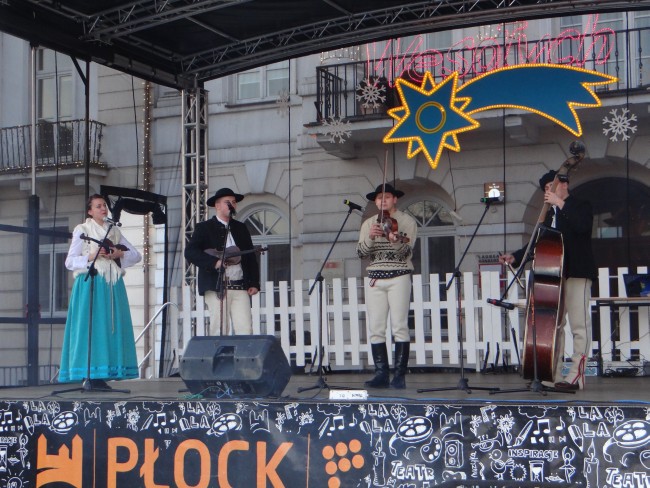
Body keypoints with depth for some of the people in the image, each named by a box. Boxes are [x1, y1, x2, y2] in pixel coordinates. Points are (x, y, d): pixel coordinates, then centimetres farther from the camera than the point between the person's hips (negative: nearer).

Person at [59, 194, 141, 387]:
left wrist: (120, 254, -5)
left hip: (113, 285, 5)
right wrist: (91, 256, -15)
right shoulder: (82, 230, 6)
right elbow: (70, 262, -1)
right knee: (91, 328, -9)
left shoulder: (114, 231, 17)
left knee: (111, 328, -1)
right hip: (90, 284, -4)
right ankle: (91, 375, -9)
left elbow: (136, 255, 14)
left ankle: (102, 374, 1)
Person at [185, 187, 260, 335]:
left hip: (241, 288, 4)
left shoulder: (241, 228, 20)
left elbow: (251, 257, 18)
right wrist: (215, 262, -18)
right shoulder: (204, 228, 6)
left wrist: (254, 283, 7)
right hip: (216, 287, -3)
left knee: (246, 330, -8)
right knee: (219, 331, -5)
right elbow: (190, 252, -7)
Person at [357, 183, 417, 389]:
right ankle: (381, 374, 4)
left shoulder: (406, 221, 2)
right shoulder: (369, 224, 13)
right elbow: (361, 252, 2)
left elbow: (407, 252, -9)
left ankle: (400, 375, -5)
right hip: (375, 278, 4)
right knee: (376, 329, 0)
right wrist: (370, 237, -17)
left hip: (399, 277, -4)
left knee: (399, 327, -7)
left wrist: (395, 241, -30)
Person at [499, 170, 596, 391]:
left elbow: (582, 226, -21)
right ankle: (554, 375, 7)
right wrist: (515, 257, 9)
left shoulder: (581, 207, 2)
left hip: (576, 273, -7)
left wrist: (561, 204, -21)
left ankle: (576, 375, -11)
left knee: (579, 324, -9)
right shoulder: (549, 214, 21)